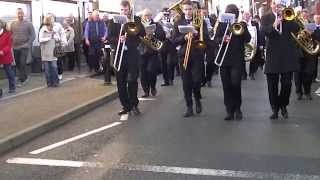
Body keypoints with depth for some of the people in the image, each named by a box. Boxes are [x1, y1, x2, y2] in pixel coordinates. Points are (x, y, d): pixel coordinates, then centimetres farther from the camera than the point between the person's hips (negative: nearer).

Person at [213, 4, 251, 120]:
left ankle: (237, 108, 8)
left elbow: (248, 39, -3)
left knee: (235, 84, -12)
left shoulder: (241, 25, 7)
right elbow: (215, 39, -1)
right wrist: (223, 39, -21)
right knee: (226, 86, 2)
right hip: (224, 59, 2)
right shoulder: (221, 25, 8)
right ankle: (230, 111, 11)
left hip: (237, 60, -2)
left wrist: (242, 29, -17)